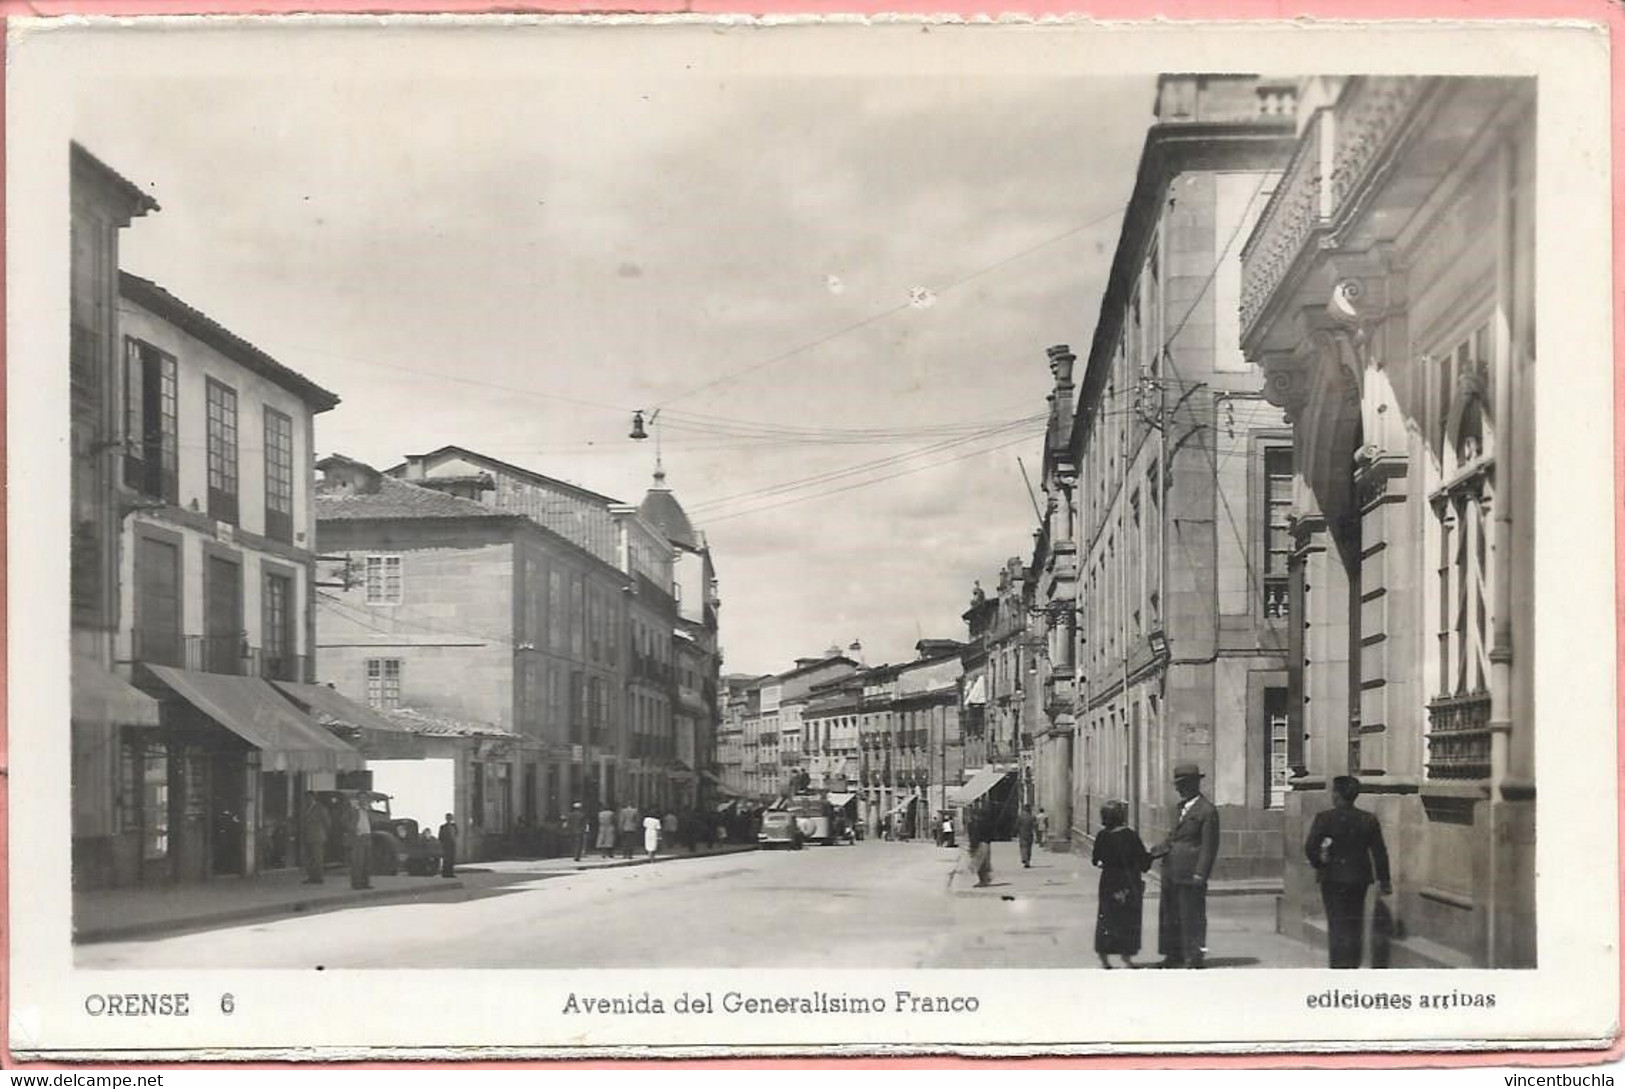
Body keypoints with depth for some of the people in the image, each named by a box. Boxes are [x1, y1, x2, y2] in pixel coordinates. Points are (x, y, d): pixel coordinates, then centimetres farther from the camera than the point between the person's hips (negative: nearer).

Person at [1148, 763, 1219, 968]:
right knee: (1170, 914, 13)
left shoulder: (1207, 811, -9)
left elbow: (1209, 846, -12)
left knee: (1192, 915, -2)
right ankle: (1174, 955, 22)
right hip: (1171, 871, 9)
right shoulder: (1180, 808, 18)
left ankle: (1196, 957, 5)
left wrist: (1200, 874, -18)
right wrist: (1153, 852, 10)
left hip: (1190, 873, -9)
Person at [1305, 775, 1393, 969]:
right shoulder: (1369, 820, -1)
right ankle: (1353, 963, 19)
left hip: (1332, 878, -3)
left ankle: (1339, 965, -5)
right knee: (1355, 924, 15)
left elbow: (1310, 847, -14)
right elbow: (1379, 852, 2)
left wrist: (1318, 864, 4)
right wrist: (1384, 880, 9)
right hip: (1359, 877, 3)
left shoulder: (1324, 818, -10)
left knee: (1337, 924, 1)